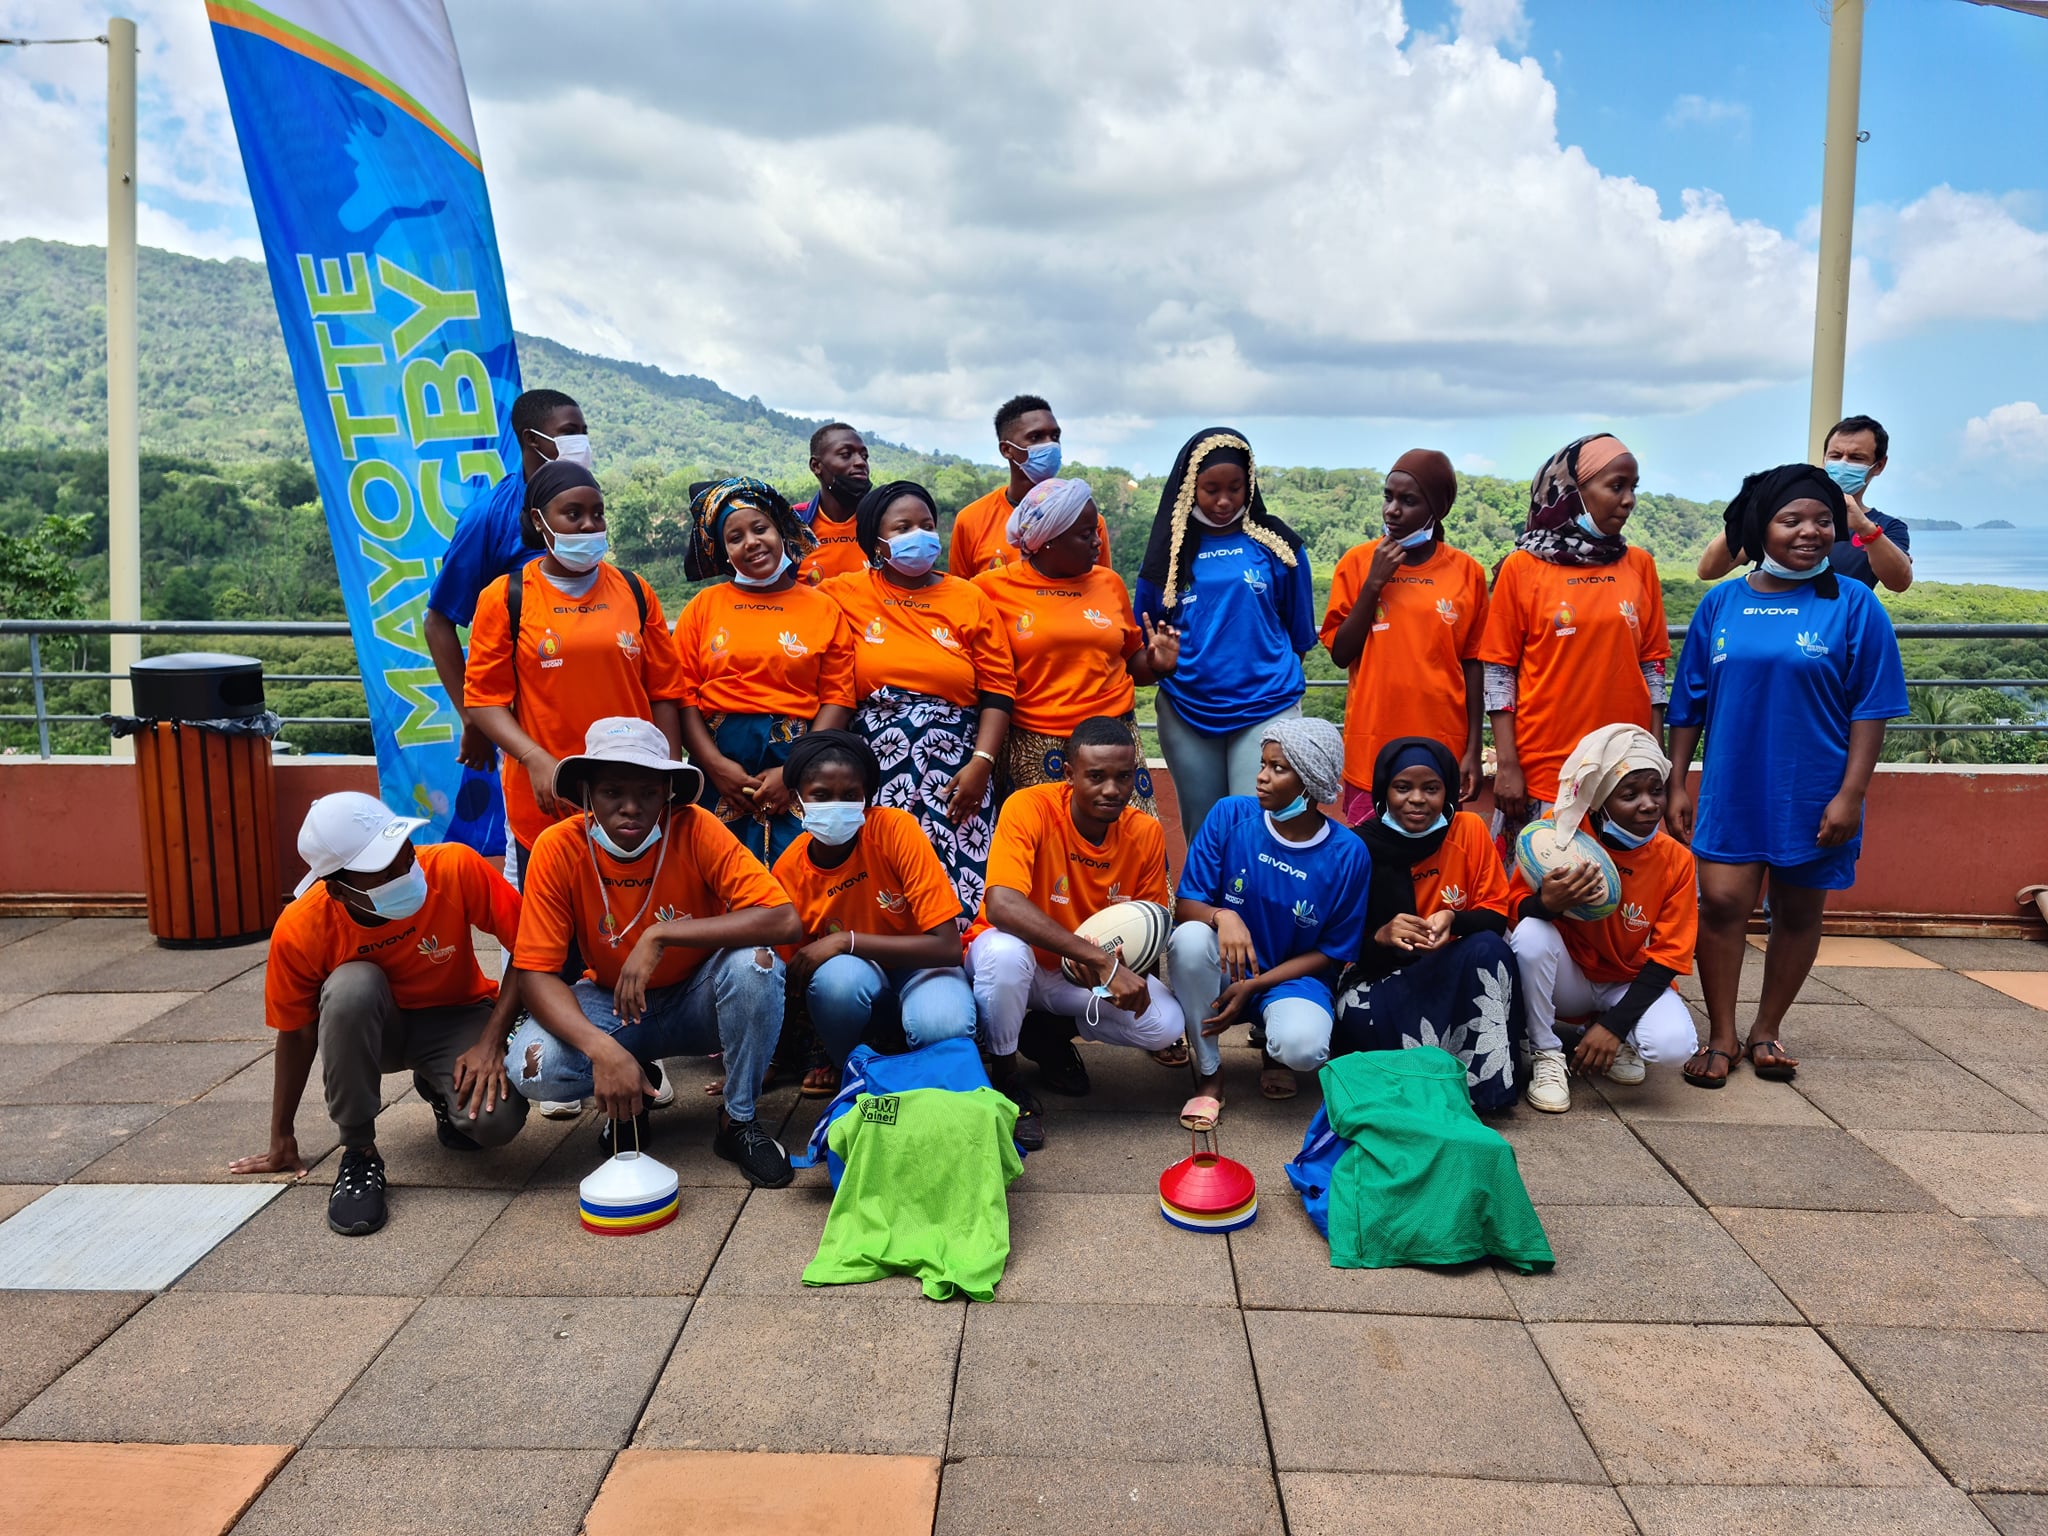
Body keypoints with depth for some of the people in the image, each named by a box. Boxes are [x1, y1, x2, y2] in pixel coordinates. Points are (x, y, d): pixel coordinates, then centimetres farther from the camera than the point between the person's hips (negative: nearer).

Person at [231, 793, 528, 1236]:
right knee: (353, 986, -36)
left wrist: (491, 1042, -26)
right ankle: (359, 1154, -15)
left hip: (455, 1019, 0)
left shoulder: (456, 867, -30)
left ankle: (439, 1089, 11)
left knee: (496, 1120, -29)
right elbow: (296, 1034, -8)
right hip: (368, 1029, 1)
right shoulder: (300, 930, -24)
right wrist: (281, 1139, 2)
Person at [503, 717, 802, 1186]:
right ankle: (630, 1093, 8)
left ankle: (739, 1120, -9)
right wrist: (602, 1048, -35)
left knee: (754, 962, -32)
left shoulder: (695, 830, -21)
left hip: (698, 1001, -1)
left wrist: (662, 934, -36)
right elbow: (536, 973, -18)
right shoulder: (558, 849, -17)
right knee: (533, 1067, -27)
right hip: (613, 1006, 1)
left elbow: (784, 920, -31)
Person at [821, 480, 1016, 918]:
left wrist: (981, 763, -5)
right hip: (876, 766, 0)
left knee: (962, 881, -8)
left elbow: (997, 689, 6)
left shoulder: (970, 599, 9)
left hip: (954, 766, 1)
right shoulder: (846, 595, 8)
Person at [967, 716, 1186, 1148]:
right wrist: (1102, 961, -42)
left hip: (1090, 974, 4)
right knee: (1004, 950, -39)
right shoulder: (1029, 808, -25)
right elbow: (1001, 905, -39)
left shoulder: (1146, 833, -10)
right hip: (1021, 959, -4)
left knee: (1164, 1022, -20)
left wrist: (1129, 972, -24)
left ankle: (1049, 1031, 10)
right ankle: (1004, 1076, -9)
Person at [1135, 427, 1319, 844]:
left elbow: (1299, 633, 8)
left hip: (1266, 710, -2)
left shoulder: (1275, 544, 1)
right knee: (1202, 836, 12)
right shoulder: (1170, 549, 4)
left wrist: (1272, 676, 11)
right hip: (1187, 714, 2)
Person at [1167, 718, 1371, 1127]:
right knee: (1189, 938, -33)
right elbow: (1184, 906, -9)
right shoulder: (1230, 816, -10)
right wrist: (1222, 916, -34)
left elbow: (1331, 953, -4)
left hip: (1293, 977, -1)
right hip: (1224, 971, 1)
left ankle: (1274, 1051, 9)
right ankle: (1208, 1072, -10)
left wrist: (1252, 986, -16)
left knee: (1303, 1047, -34)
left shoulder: (1348, 855, -12)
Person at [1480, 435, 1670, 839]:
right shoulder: (1522, 568, -2)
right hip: (1541, 771, -3)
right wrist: (1506, 764, -8)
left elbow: (1652, 666, 10)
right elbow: (1499, 672, -2)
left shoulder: (1639, 566, 7)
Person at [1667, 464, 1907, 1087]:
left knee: (1798, 911, 10)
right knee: (1721, 902, -4)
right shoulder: (1721, 604, 2)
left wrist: (1850, 795, -11)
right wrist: (1676, 785, 3)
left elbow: (1870, 709, -5)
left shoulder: (1853, 605, -4)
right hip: (1731, 793, 1)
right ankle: (1721, 1036, 10)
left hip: (1813, 798, -1)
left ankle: (1767, 1030, 26)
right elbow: (1690, 704, 6)